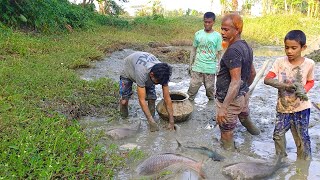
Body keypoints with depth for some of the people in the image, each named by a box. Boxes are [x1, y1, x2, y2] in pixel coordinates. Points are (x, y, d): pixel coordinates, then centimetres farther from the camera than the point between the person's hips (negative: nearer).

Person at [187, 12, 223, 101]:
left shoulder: (217, 36, -2)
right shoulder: (198, 34, 3)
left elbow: (219, 54, 1)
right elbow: (193, 50, 9)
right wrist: (190, 64, 7)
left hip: (210, 68, -1)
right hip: (197, 67, 1)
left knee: (210, 88, 10)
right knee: (193, 86, 2)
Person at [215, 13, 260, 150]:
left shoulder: (233, 50, -23)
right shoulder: (246, 46, 7)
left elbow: (235, 81, -28)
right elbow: (252, 73, 17)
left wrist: (223, 107, -30)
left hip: (230, 98, -10)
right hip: (243, 95, 10)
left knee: (226, 132, 1)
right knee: (245, 117, 33)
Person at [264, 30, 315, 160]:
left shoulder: (309, 64, -7)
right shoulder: (280, 62, -9)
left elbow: (310, 81, 8)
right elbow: (267, 79, -14)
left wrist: (303, 90, -14)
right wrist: (284, 85, -29)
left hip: (301, 108, -1)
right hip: (283, 107, 1)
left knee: (302, 137, 9)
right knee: (278, 135, 9)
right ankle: (281, 159, 34)